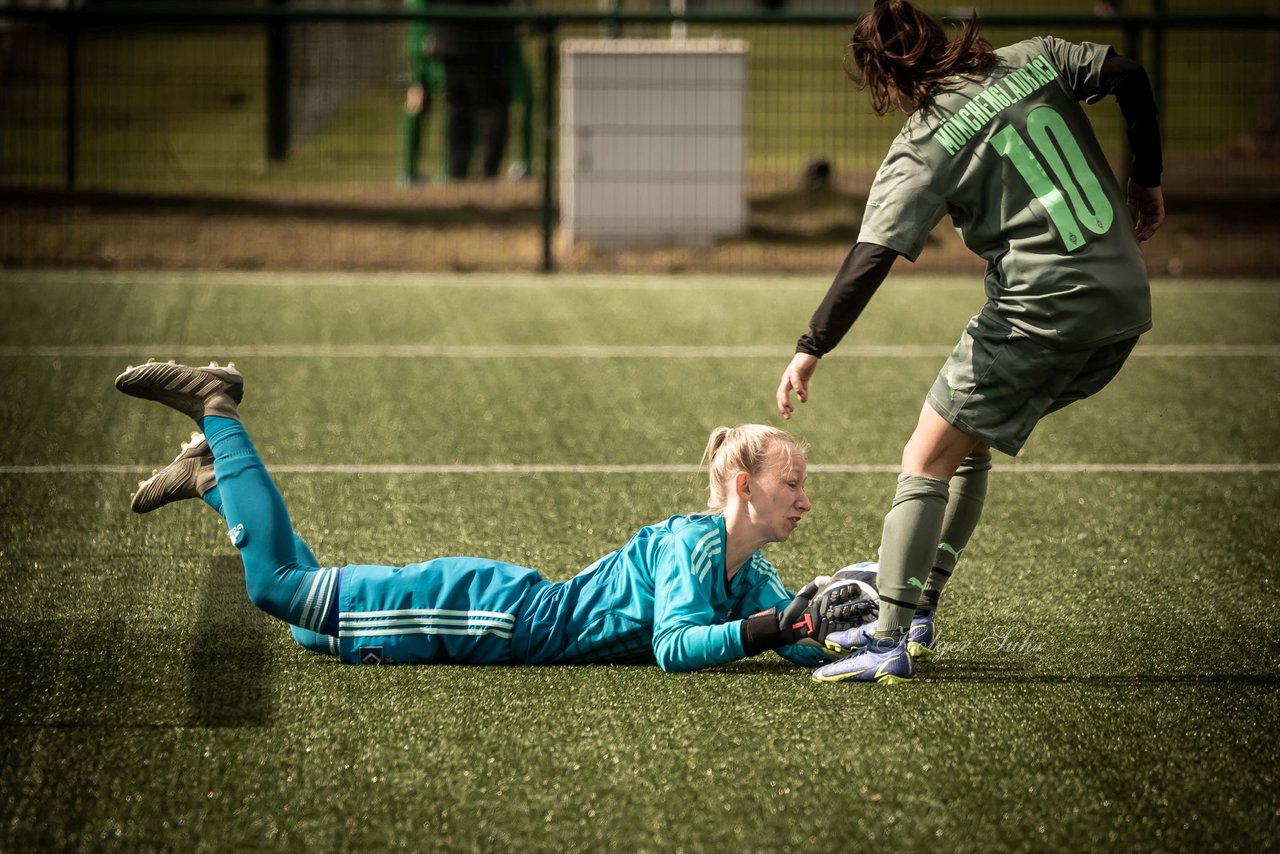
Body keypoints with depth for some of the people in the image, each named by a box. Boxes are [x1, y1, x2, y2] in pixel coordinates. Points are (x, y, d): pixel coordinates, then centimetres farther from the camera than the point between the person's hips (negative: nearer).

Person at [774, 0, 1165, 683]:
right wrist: (1145, 183, 21)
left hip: (1043, 313, -8)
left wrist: (811, 348, -14)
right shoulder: (1032, 59, 8)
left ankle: (890, 644, -6)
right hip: (1125, 305, 8)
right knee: (968, 445, 21)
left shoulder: (922, 147, -9)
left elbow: (871, 256, -17)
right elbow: (1129, 78, 10)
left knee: (926, 461, 1)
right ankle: (915, 617, 22)